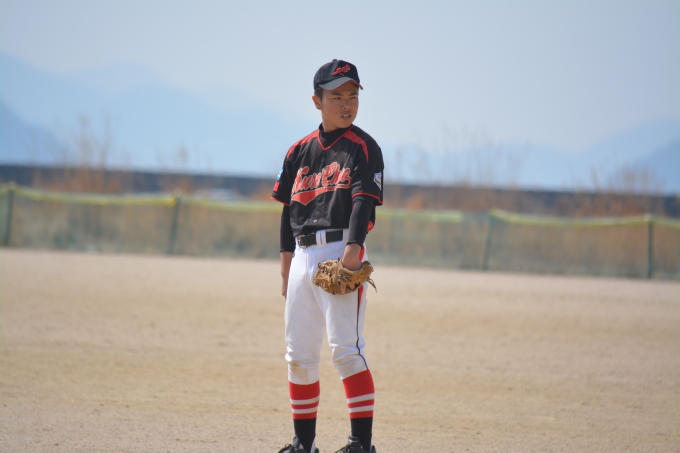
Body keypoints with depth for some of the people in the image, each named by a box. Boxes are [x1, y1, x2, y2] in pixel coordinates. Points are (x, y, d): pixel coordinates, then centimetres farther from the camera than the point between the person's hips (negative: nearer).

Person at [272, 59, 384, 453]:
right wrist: (286, 267, 15)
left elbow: (364, 204, -12)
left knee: (346, 349, -14)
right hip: (304, 255, 6)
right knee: (299, 356, 9)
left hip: (340, 251, -6)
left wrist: (351, 257, -23)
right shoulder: (301, 151, 15)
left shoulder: (362, 147, -2)